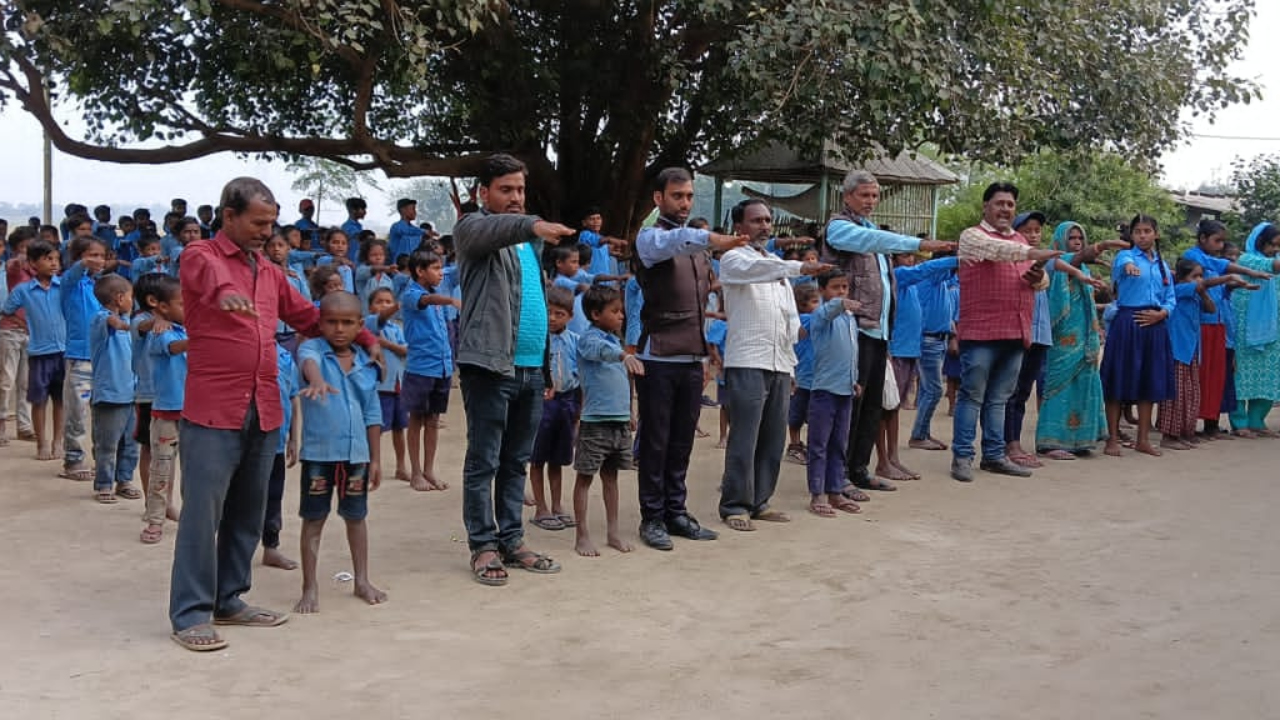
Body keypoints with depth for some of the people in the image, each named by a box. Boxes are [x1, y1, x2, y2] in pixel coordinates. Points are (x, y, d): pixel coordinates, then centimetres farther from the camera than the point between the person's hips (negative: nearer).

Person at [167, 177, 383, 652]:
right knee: (202, 512, -5)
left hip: (264, 412, 7)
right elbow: (206, 273, -27)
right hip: (213, 412, -7)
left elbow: (311, 318, 25)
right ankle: (190, 614, 3)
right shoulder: (201, 257, -3)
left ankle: (229, 600, 25)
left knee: (248, 512, 13)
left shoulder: (272, 273, 17)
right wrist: (224, 291, -51)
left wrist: (365, 339, 14)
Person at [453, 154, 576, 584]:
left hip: (532, 367, 7)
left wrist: (550, 360, 20)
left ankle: (511, 540, 19)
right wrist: (532, 226, -46)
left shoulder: (530, 239, 21)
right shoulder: (473, 228, -2)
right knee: (483, 462, -1)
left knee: (516, 462, 12)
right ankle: (483, 545, 6)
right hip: (490, 364, -7)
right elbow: (493, 229, -27)